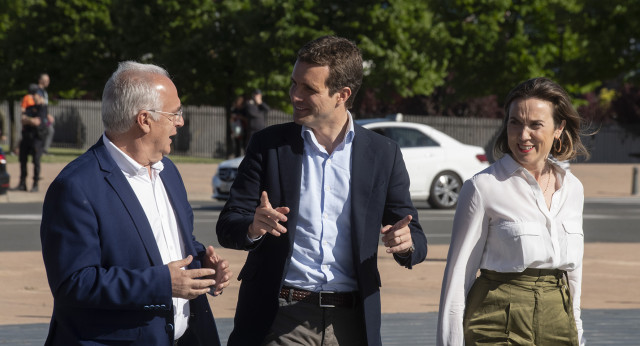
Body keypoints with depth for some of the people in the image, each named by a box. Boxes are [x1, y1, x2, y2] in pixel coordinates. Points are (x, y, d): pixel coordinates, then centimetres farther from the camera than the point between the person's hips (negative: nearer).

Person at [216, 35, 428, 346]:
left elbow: (415, 239, 8)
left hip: (351, 321, 1)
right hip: (281, 320, -1)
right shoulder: (268, 145, 4)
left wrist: (406, 243, -16)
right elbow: (227, 227, 3)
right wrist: (254, 227, -21)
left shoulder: (383, 154, 5)